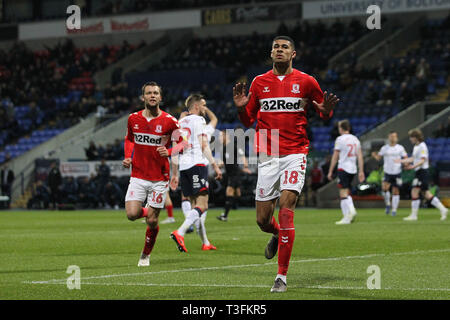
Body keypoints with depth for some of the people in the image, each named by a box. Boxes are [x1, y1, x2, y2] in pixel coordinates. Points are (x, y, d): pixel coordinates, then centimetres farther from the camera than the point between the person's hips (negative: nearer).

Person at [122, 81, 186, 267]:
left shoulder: (169, 121, -7)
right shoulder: (133, 119, 2)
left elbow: (183, 142, 3)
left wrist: (169, 152, -16)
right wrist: (128, 157, 3)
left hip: (159, 178, -2)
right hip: (138, 175, 2)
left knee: (152, 221, -1)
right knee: (132, 214, -13)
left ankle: (146, 254, 23)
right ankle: (148, 212, 24)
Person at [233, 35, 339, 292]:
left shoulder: (306, 81, 3)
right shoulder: (259, 82, 9)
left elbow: (324, 114, 13)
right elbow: (248, 121, 16)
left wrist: (326, 110, -11)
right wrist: (241, 107, -5)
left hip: (295, 153, -3)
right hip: (267, 157, 3)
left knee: (286, 209, -17)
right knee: (263, 219, 1)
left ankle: (282, 277, -11)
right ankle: (277, 234, 41)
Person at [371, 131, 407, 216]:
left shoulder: (400, 148, 2)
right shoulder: (384, 148, 3)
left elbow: (405, 158, 6)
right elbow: (379, 157, 1)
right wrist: (375, 155, -22)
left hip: (397, 173, 0)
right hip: (387, 173, 0)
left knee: (395, 191, 2)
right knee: (384, 188, -19)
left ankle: (394, 209, 12)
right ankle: (388, 204, 4)